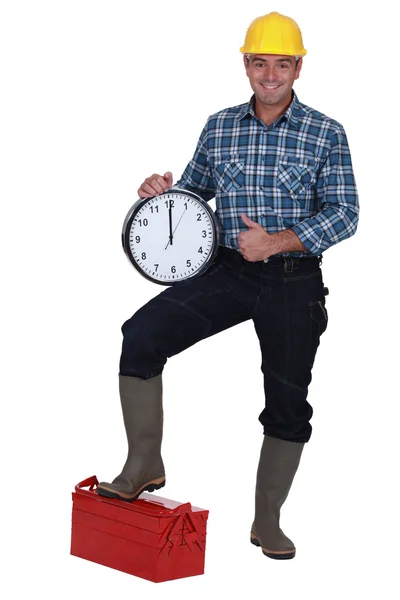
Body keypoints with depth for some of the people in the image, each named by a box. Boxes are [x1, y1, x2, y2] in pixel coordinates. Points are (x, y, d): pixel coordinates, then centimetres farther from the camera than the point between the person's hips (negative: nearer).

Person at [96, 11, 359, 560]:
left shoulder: (326, 134, -2)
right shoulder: (219, 128, 7)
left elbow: (344, 215, -8)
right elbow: (195, 192, 18)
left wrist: (275, 241, -19)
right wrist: (165, 192, -6)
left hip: (294, 280, -1)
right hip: (227, 270, 2)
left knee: (288, 404, 6)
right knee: (142, 334, -19)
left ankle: (267, 522, 23)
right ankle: (144, 467, -6)